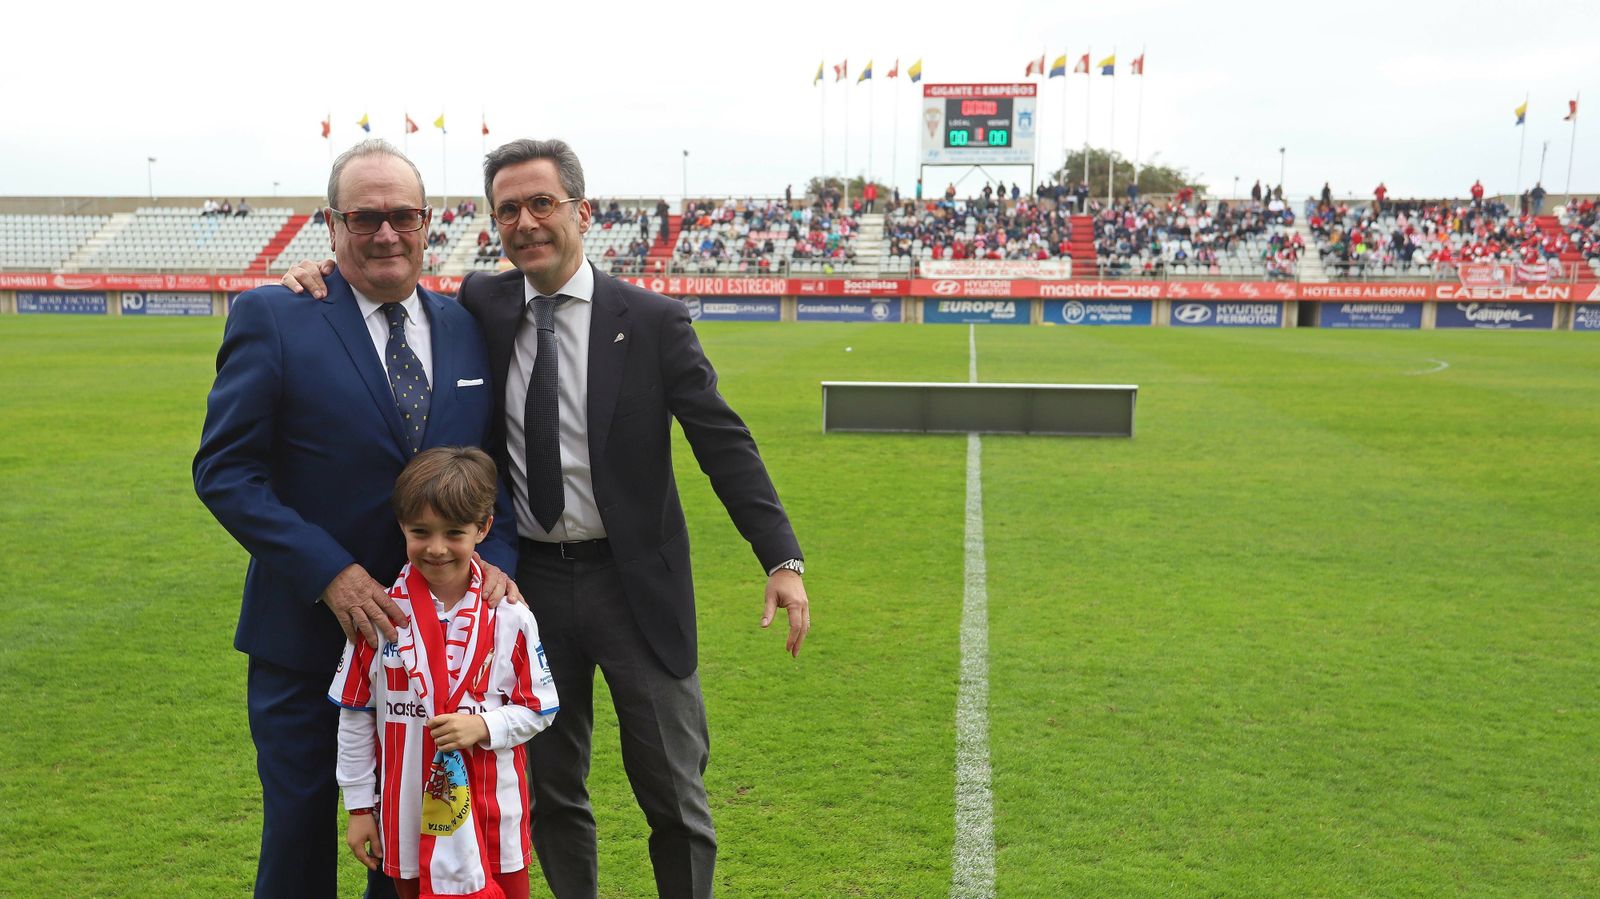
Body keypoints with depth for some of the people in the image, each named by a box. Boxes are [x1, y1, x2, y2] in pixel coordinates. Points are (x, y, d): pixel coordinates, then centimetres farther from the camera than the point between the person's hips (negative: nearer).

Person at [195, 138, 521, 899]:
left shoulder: (468, 328, 5)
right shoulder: (271, 318, -8)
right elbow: (223, 470, -11)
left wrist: (495, 554, -11)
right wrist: (330, 575, -20)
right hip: (305, 634, -3)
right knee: (299, 834, 11)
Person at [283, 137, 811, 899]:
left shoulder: (652, 321, -7)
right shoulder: (483, 307, 2)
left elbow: (724, 444, -8)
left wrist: (782, 558, -16)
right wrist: (325, 276, -3)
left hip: (634, 581, -3)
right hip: (530, 579, 3)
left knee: (673, 793, 7)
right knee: (550, 790, 15)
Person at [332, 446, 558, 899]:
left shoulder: (509, 616, -7)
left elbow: (539, 708, 1)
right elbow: (355, 716, 3)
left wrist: (484, 726, -17)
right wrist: (359, 807, 6)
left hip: (494, 813, 0)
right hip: (409, 819, 1)